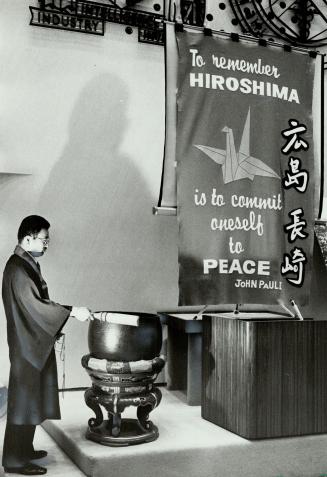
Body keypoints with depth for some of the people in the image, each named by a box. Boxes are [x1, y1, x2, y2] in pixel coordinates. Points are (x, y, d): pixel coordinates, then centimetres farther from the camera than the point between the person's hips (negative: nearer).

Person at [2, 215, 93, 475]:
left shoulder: (29, 264, 12)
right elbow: (35, 306, -26)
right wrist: (72, 311, -25)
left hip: (36, 342, 10)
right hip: (26, 344, -10)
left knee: (32, 397, 16)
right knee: (23, 399, -2)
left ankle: (24, 449, 29)